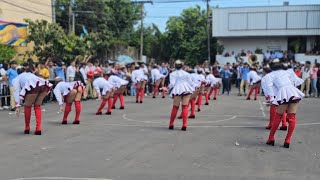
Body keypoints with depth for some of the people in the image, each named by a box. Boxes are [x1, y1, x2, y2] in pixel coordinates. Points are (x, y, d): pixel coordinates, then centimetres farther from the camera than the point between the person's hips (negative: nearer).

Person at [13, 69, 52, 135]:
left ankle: (27, 128, 26)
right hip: (44, 85, 5)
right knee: (37, 106, 20)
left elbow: (16, 92, 12)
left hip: (33, 86, -5)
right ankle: (38, 129, 12)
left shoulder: (16, 79, 27)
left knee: (27, 106, 17)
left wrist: (17, 106, 9)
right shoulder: (30, 75, 45)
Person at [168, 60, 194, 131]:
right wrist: (192, 90, 17)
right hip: (187, 90, 2)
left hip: (178, 90, -1)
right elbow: (190, 83, 9)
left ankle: (171, 124, 12)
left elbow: (172, 83, -4)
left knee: (175, 107, 7)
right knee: (185, 107, 0)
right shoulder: (186, 73, 15)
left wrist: (169, 87, 14)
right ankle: (184, 125, -5)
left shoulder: (173, 74, 7)